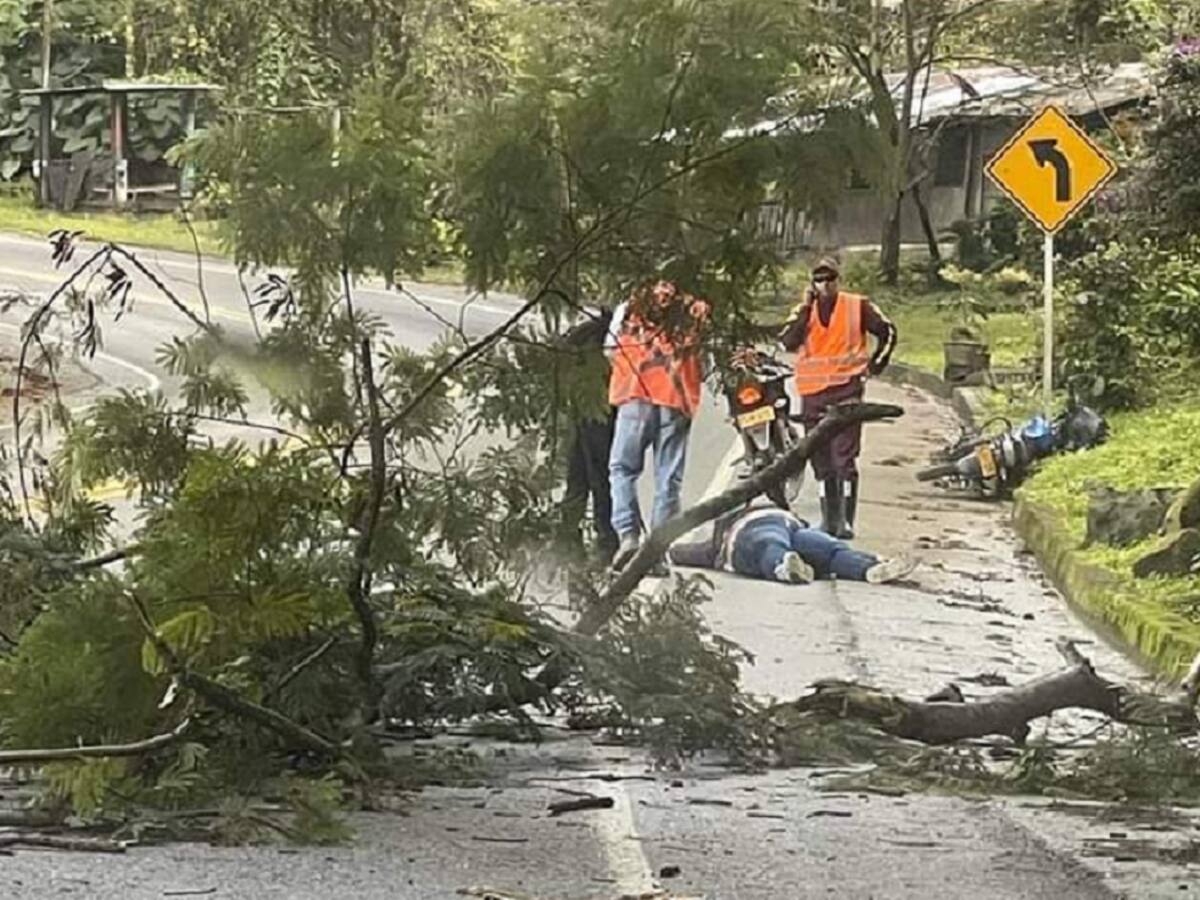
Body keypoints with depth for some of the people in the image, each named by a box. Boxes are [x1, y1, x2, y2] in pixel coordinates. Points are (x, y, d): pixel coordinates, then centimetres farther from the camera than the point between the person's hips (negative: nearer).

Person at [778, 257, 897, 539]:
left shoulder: (857, 306, 2)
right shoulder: (803, 311, 9)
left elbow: (887, 332, 13)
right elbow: (788, 341, -7)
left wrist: (876, 363, 6)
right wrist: (806, 308, -9)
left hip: (845, 390, -4)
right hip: (811, 393, 4)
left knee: (844, 458, -11)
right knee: (821, 461, 9)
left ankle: (846, 520, -12)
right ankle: (828, 519, 17)